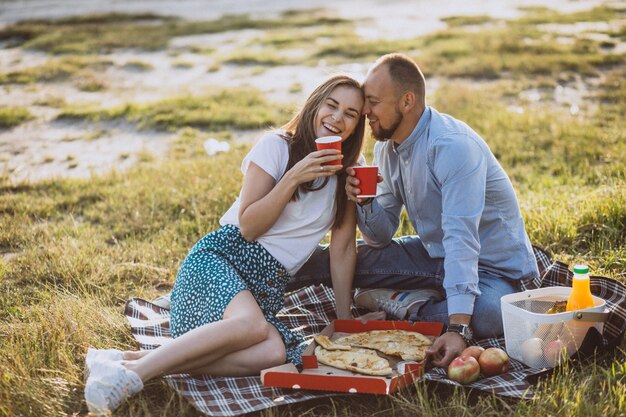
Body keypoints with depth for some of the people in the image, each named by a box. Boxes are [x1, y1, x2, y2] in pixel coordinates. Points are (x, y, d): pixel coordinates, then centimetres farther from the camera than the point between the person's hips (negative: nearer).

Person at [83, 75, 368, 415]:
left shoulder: (347, 177, 12)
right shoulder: (276, 147, -1)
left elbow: (343, 249, 11)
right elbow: (248, 226, -5)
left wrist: (344, 320, 6)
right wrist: (293, 178, -16)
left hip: (269, 285, 4)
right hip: (221, 257, -4)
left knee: (275, 352, -31)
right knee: (251, 324, -39)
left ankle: (137, 361, -33)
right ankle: (130, 371, -37)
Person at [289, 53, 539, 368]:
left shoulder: (453, 146, -28)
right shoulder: (387, 147, -2)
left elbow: (461, 239, -36)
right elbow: (382, 237, 0)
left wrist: (458, 328, -44)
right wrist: (364, 202, -22)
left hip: (492, 265, -6)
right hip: (434, 255, 6)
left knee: (487, 314, -38)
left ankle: (404, 304, -16)